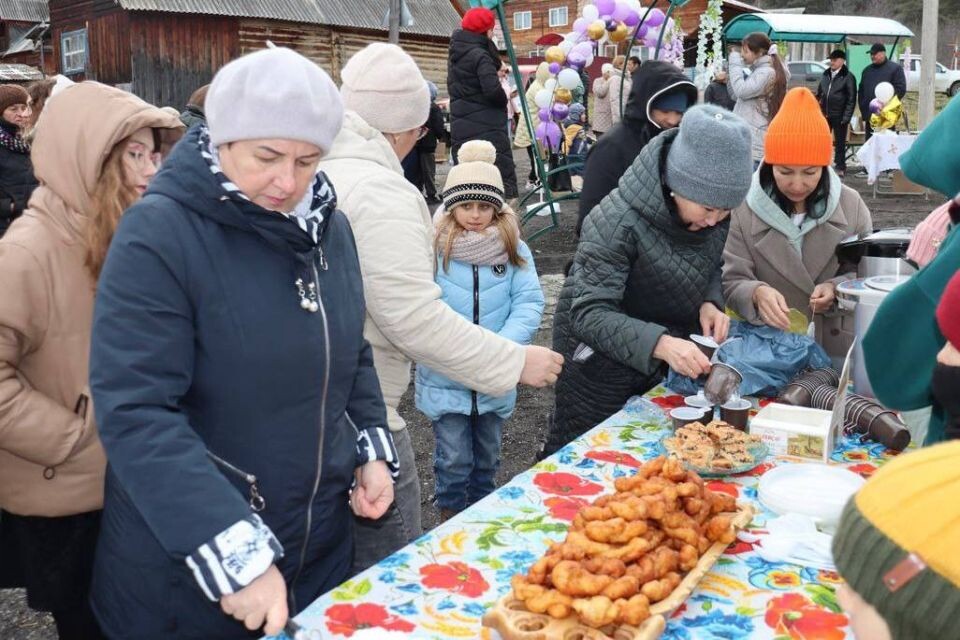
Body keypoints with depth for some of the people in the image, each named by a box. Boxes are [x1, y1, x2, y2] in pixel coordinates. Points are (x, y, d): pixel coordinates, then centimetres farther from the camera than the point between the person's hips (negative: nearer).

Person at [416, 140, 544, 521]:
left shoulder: (513, 249, -3)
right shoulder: (432, 247, -10)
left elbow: (529, 302, -10)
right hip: (443, 378, -3)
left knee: (487, 455, 21)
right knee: (454, 459, 4)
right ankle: (451, 519, 29)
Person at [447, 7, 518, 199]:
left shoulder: (455, 55, 14)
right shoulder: (480, 55, -12)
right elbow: (493, 90, -21)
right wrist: (504, 100, -1)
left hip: (461, 128, 8)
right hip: (487, 128, -8)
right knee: (503, 177, -6)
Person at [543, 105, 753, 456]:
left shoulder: (714, 213, -11)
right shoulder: (618, 222, -31)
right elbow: (588, 313, -33)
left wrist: (709, 303, -17)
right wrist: (659, 344, -46)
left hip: (669, 350, 6)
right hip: (600, 356, -5)